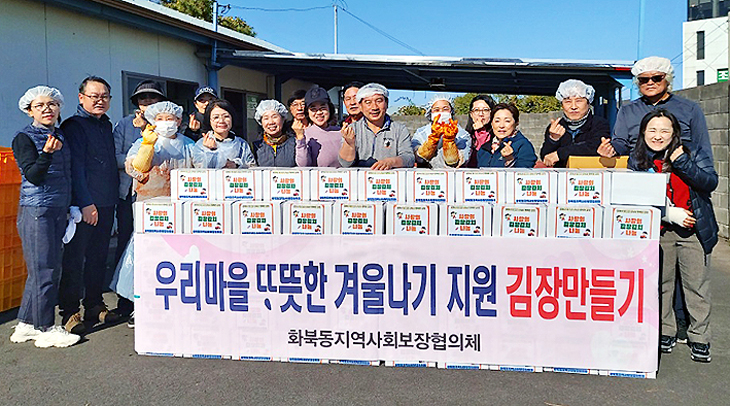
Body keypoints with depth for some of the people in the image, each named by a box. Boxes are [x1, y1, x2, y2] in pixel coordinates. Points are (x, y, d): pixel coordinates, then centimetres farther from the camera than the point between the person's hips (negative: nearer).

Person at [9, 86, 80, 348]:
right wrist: (47, 153, -28)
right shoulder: (24, 138, -4)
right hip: (36, 210, -7)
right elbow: (33, 175, -13)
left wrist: (71, 207, 16)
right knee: (44, 270, -5)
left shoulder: (61, 136, 15)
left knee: (47, 268, 10)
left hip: (59, 210, 7)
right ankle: (46, 329, 5)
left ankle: (26, 325, 21)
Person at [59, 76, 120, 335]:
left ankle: (95, 306, 23)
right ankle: (69, 312, 6)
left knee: (99, 256, 13)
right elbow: (75, 168, -13)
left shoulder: (106, 126, 17)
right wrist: (86, 203, -19)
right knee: (74, 258, -2)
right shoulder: (74, 126, -6)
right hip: (82, 205, -7)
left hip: (106, 203, 7)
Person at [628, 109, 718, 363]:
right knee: (660, 284, 10)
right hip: (658, 232, 1)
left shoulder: (689, 155, -2)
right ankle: (666, 332, 26)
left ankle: (699, 338, 18)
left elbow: (710, 182, -12)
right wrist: (670, 214, -16)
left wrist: (682, 163, -21)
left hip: (694, 230, -1)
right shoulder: (637, 161, -2)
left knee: (697, 285, 5)